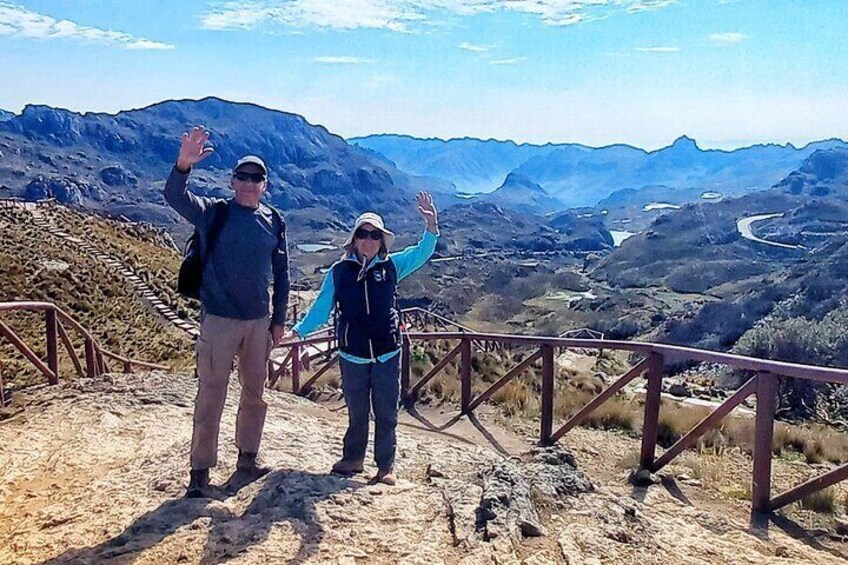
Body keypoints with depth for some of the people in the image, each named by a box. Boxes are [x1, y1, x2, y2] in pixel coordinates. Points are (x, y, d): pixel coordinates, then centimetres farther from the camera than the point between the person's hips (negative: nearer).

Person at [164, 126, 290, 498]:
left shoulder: (274, 222, 5)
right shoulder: (214, 213, -5)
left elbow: (281, 274, 10)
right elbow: (174, 197, -23)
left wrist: (279, 319, 8)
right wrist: (183, 164, -43)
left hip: (259, 322, 4)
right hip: (218, 321, -4)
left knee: (256, 393, 15)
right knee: (211, 397, 0)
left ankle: (247, 456, 32)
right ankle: (200, 470, 12)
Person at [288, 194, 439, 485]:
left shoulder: (391, 266, 1)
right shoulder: (339, 271, 0)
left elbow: (421, 254, -7)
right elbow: (321, 308, 1)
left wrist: (431, 227, -23)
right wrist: (298, 331, -9)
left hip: (387, 354, 0)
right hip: (353, 355, 0)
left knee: (386, 412, 8)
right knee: (356, 411, 14)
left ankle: (386, 466, 20)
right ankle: (353, 458, 32)